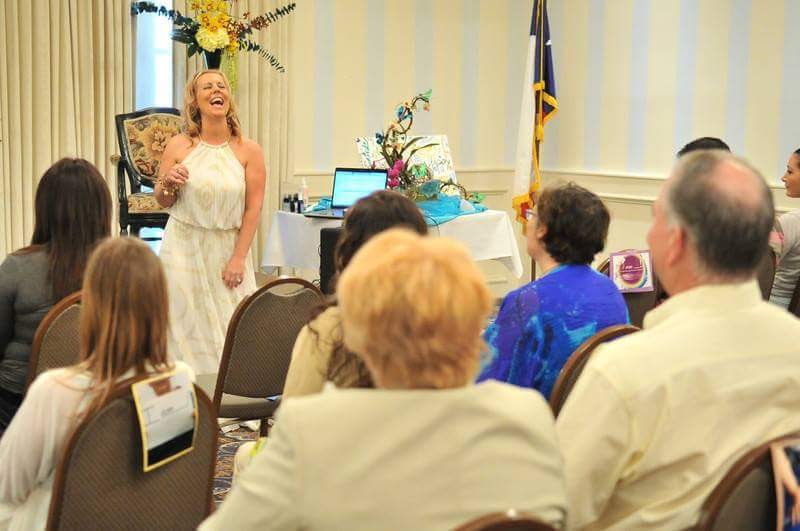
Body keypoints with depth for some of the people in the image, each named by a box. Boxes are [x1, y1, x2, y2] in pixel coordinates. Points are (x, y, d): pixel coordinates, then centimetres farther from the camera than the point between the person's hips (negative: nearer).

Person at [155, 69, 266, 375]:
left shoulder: (249, 151, -3)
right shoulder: (178, 146, 0)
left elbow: (253, 208, -3)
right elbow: (163, 202, 9)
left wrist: (238, 259, -7)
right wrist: (167, 183, -14)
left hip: (227, 250, 0)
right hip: (185, 247, 0)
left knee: (230, 330, 1)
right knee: (187, 326, 3)